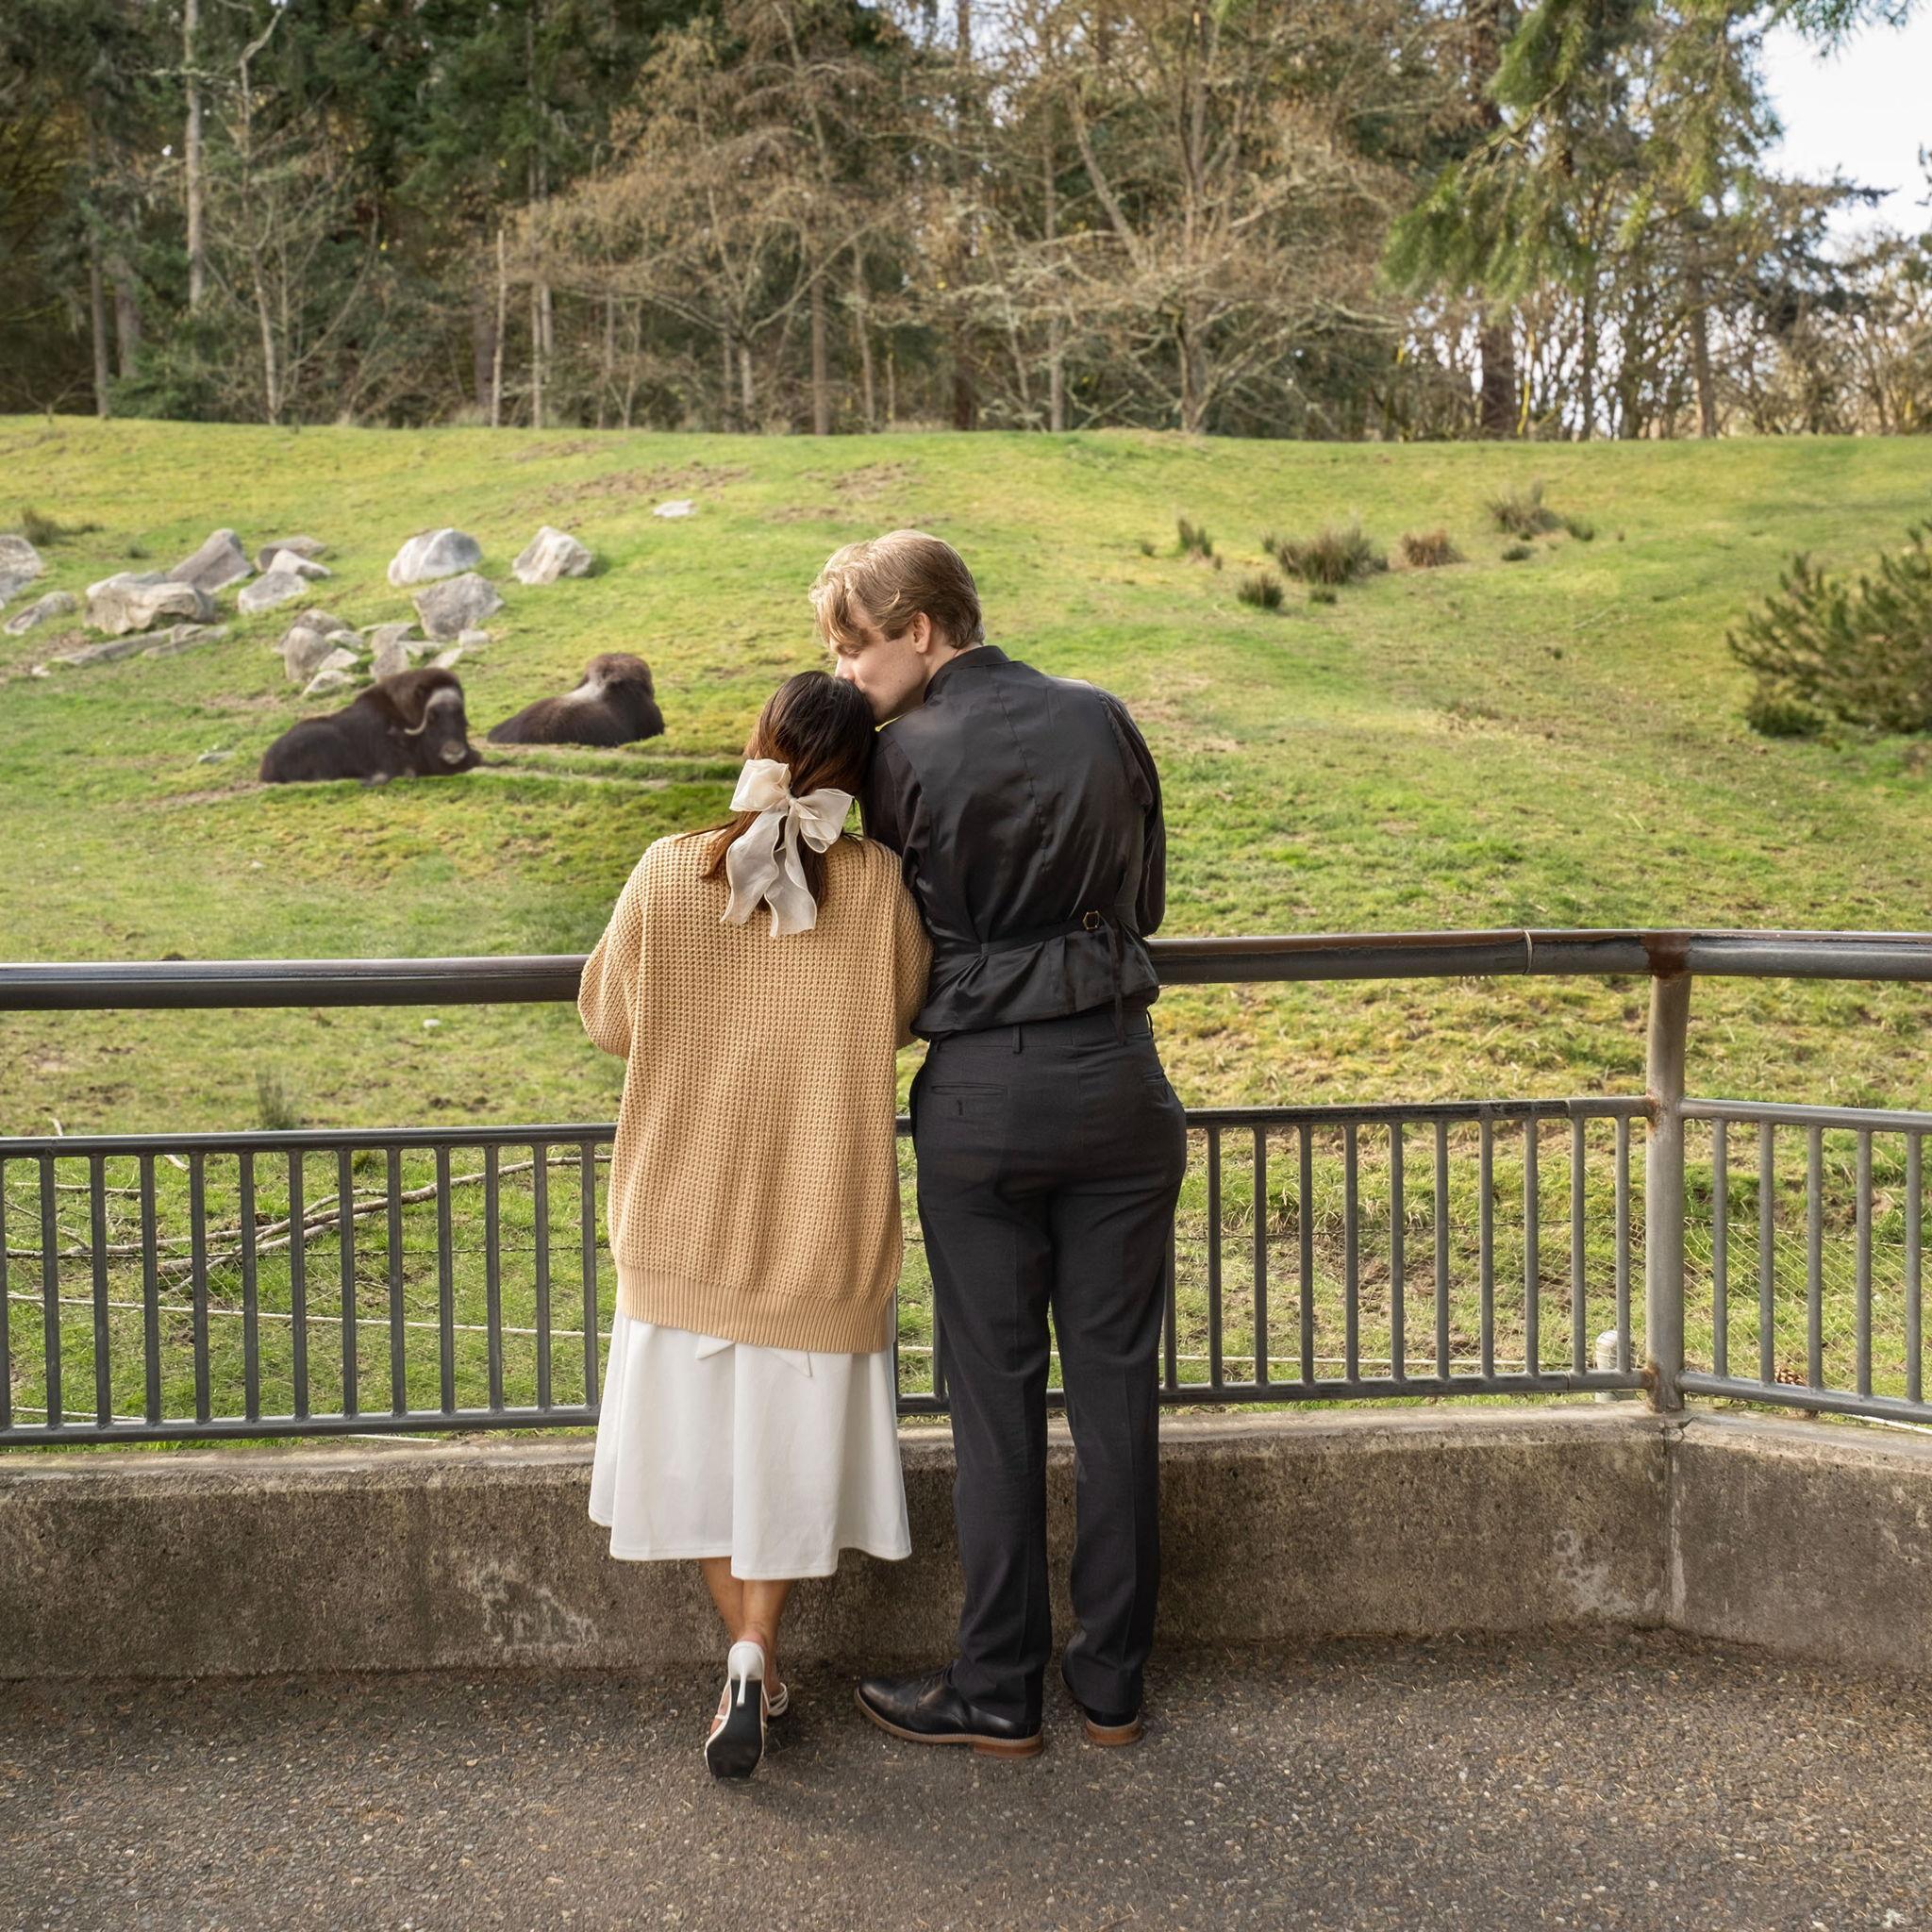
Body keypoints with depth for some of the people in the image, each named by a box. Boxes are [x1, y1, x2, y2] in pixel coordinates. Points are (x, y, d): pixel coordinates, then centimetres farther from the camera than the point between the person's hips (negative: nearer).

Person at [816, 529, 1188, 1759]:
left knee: (995, 1394, 7)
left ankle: (999, 1692, 17)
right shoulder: (1103, 721, 4)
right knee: (1116, 1385, 10)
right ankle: (1113, 1682, 21)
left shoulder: (906, 760, -7)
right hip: (1117, 1080, 4)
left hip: (980, 1096, -3)